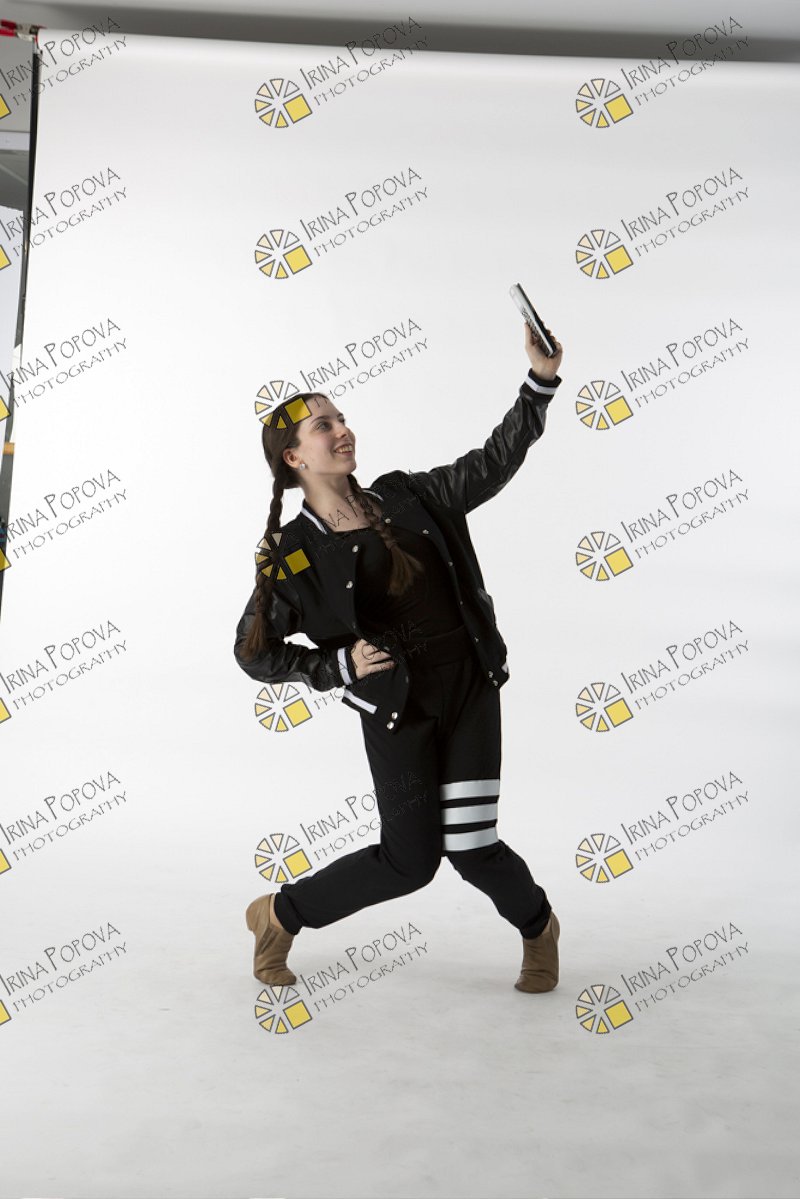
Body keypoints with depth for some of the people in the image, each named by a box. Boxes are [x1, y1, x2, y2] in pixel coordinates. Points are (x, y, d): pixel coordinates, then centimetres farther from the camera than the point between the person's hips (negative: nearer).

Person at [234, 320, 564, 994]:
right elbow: (255, 653, 0)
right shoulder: (294, 554, -7)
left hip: (471, 688, 3)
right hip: (397, 710, -3)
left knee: (471, 847, -1)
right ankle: (281, 914, 29)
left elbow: (493, 464, 5)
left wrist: (541, 379, -4)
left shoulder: (405, 496, 4)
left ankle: (537, 924, 34)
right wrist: (341, 666, -11)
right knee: (410, 860, 3)